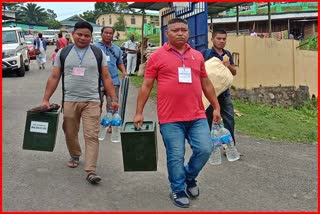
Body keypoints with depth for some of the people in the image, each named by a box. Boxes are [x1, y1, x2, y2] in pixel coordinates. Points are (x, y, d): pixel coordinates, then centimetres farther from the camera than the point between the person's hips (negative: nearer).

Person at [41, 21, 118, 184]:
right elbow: (54, 77, 7)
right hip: (69, 101, 2)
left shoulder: (98, 53, 4)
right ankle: (75, 156, 40)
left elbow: (106, 77, 5)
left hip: (92, 101, -2)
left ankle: (91, 171, -7)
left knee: (92, 136, -8)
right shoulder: (63, 53, 6)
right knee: (70, 133, 13)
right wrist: (46, 99, 2)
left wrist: (113, 99, -1)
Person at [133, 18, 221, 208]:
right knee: (176, 156, 3)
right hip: (170, 118, -3)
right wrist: (139, 112, -1)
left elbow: (206, 84, 18)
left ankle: (190, 177, 31)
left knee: (205, 149, 3)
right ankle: (178, 190, 24)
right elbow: (146, 86, 1)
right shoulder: (157, 56, 0)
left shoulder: (197, 56, 12)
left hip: (197, 116, 4)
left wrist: (216, 107, 15)